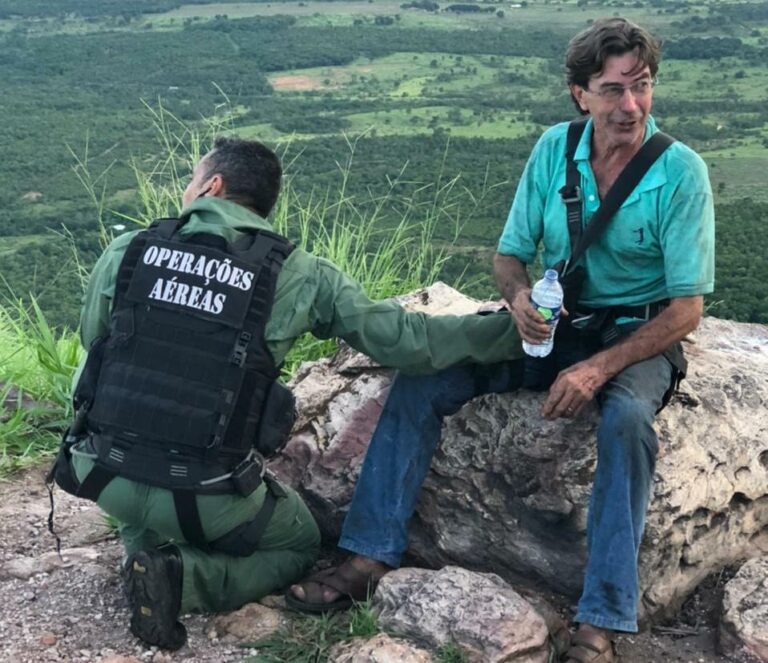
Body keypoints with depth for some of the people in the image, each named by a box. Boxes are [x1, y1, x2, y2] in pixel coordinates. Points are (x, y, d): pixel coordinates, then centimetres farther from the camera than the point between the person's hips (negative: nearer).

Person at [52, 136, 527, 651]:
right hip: (205, 497, -3)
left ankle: (147, 553, 9)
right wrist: (513, 330, 5)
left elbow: (92, 346, 13)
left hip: (104, 474, 4)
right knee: (299, 546, 25)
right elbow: (402, 338, -5)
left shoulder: (126, 251, -1)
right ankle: (182, 577, -2)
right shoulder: (299, 275, -7)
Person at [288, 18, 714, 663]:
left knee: (626, 418, -38)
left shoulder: (681, 172, -14)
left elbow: (686, 309, -14)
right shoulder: (554, 149, -3)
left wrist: (598, 368, -26)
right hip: (554, 322, 4)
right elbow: (510, 253, 5)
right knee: (421, 377, -14)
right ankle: (371, 556, -11)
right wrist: (519, 297, -20)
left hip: (637, 334, -4)